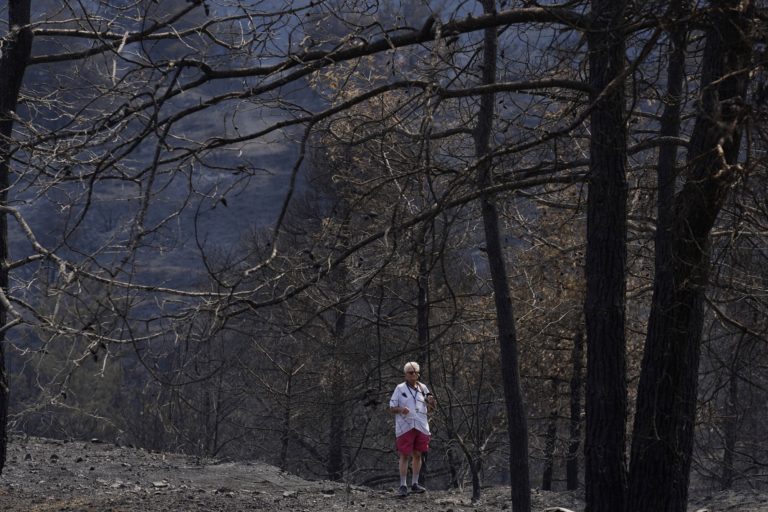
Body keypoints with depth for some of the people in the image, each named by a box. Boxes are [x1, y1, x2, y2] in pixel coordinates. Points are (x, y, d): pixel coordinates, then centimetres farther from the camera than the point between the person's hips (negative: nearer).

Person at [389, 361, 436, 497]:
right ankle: (403, 486, -3)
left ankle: (414, 484, 18)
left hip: (421, 427, 4)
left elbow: (430, 409, 16)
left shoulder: (423, 388, 9)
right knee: (404, 456, -4)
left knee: (417, 455, 9)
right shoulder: (400, 389, -1)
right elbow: (391, 408, 0)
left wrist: (431, 403, -7)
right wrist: (400, 409, -21)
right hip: (405, 427, -4)